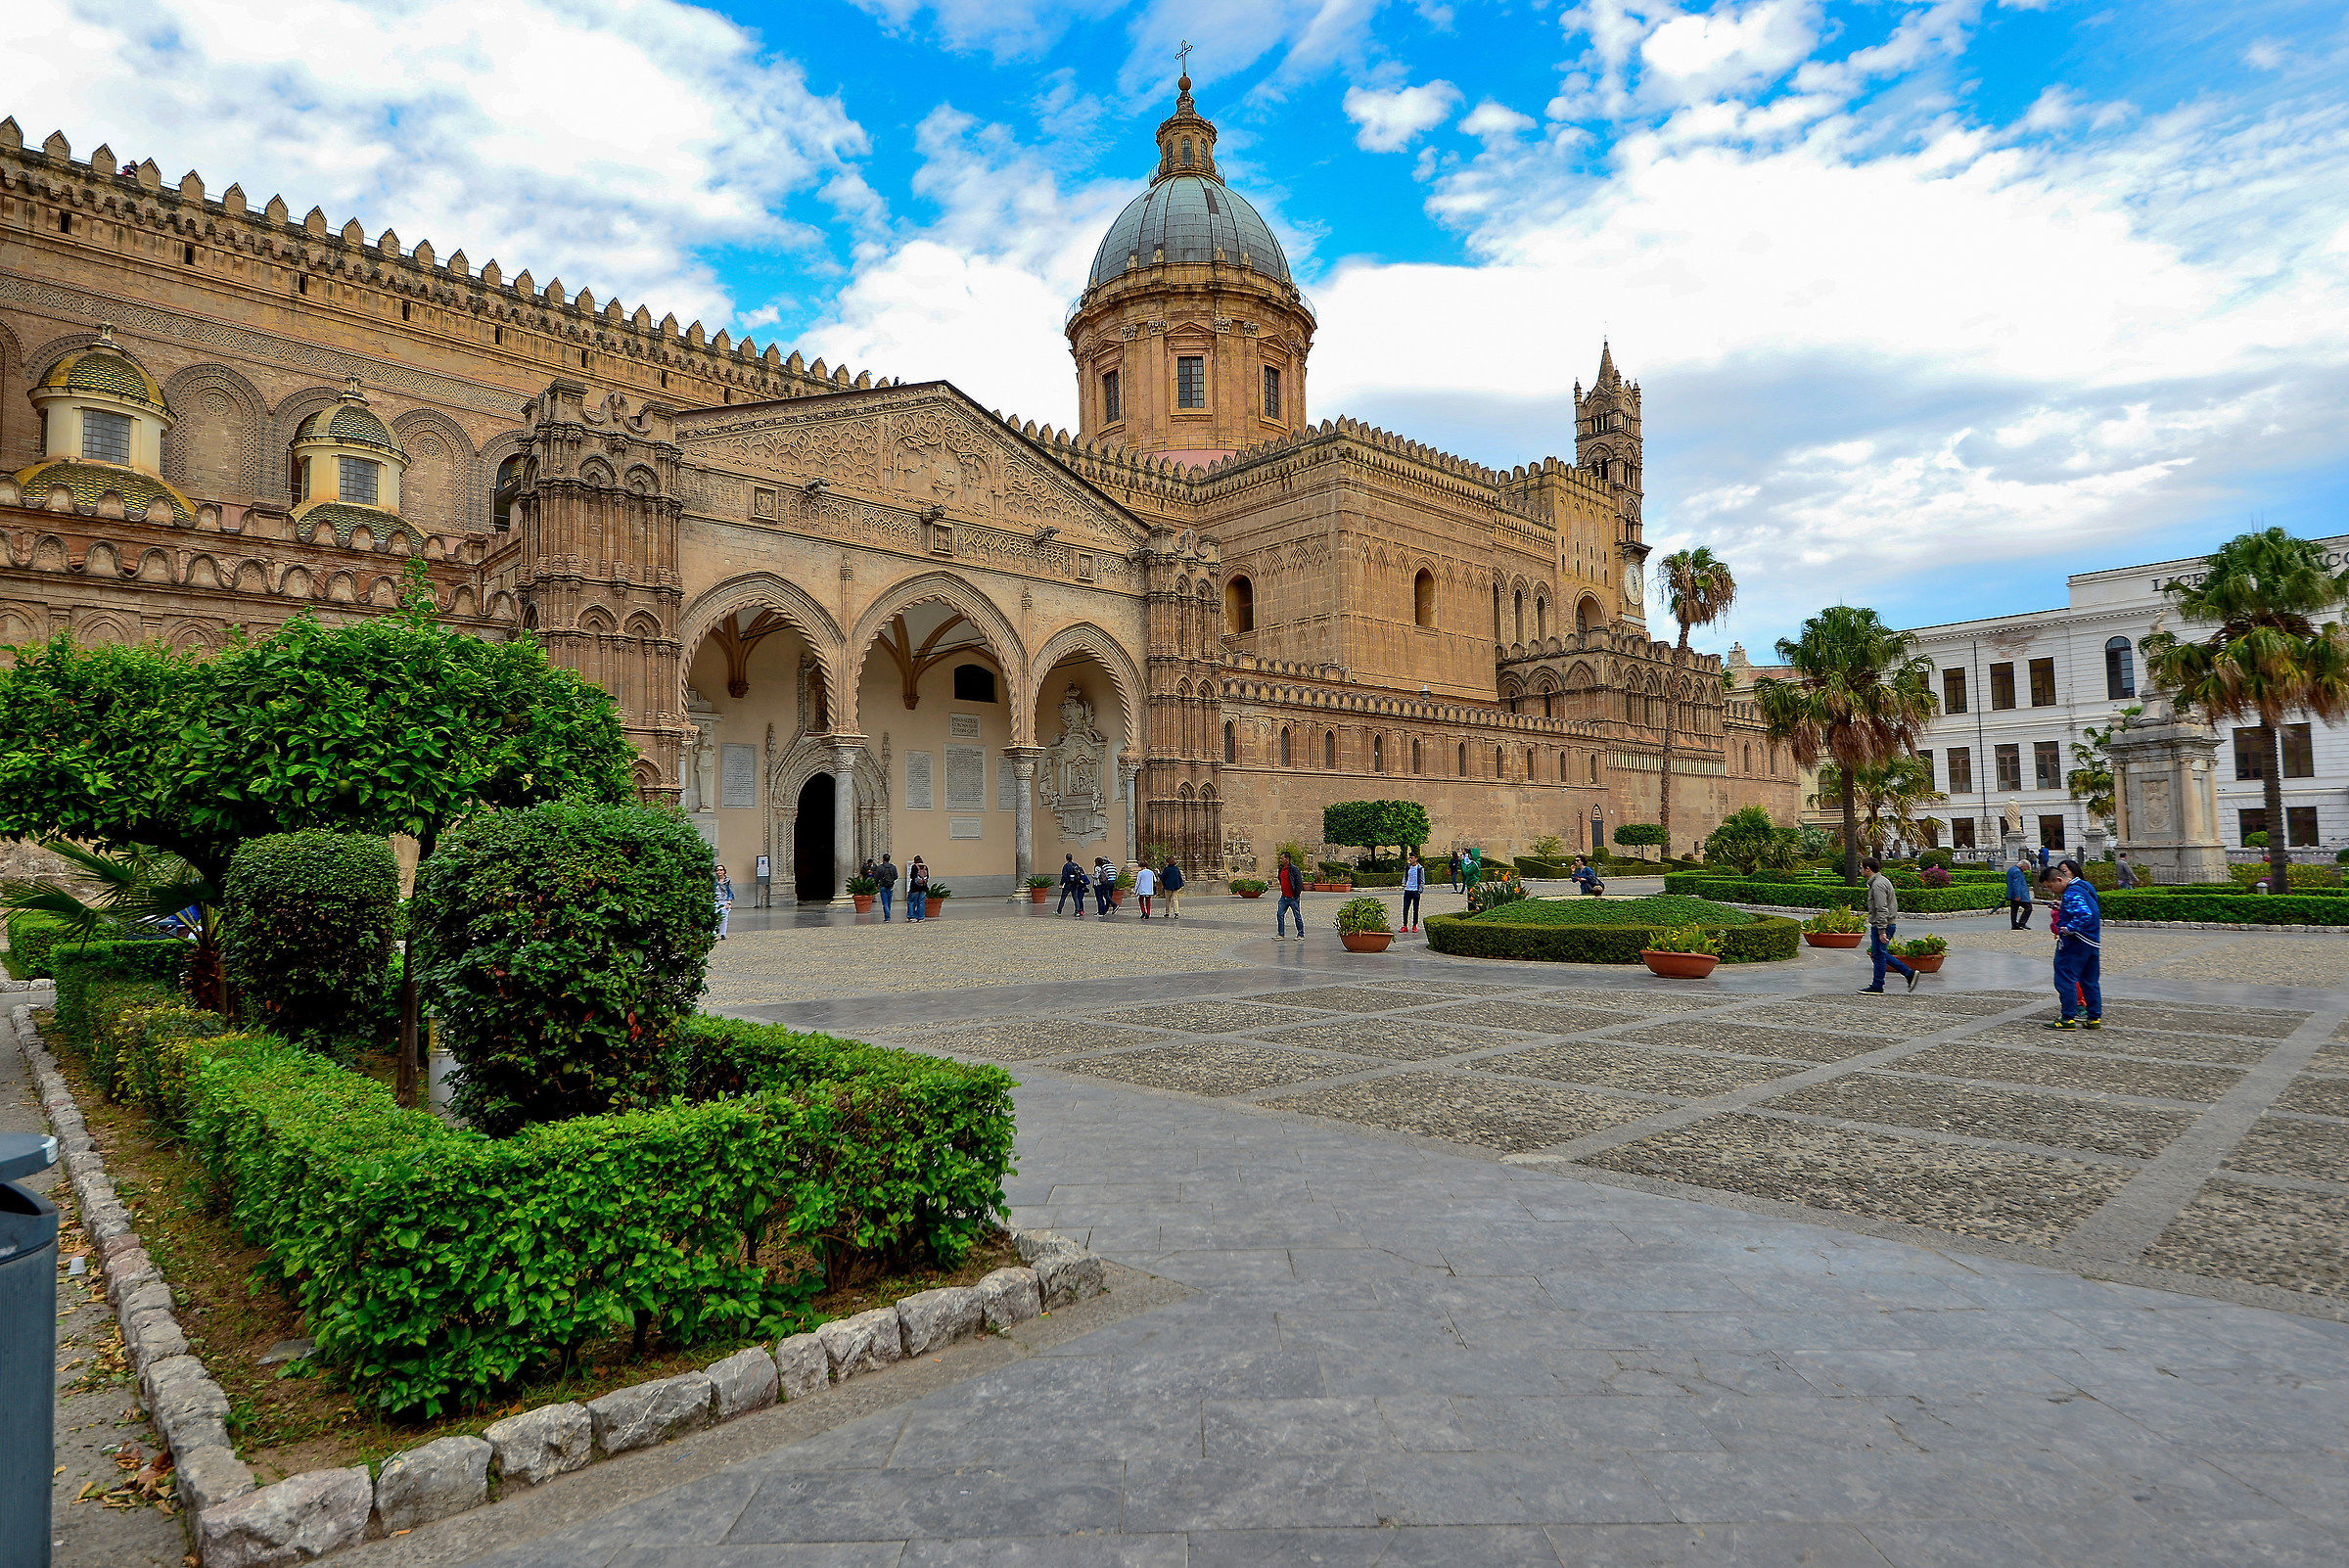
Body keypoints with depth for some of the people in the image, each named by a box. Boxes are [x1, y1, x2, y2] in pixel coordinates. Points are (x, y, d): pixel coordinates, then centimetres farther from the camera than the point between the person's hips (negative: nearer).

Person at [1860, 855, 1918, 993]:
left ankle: (1877, 987, 4)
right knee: (1879, 954, 15)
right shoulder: (1883, 880, 15)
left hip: (1882, 925, -10)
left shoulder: (1878, 885, -18)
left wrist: (1882, 931, -25)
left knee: (1879, 955, -3)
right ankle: (1909, 973, 15)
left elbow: (1882, 910, -24)